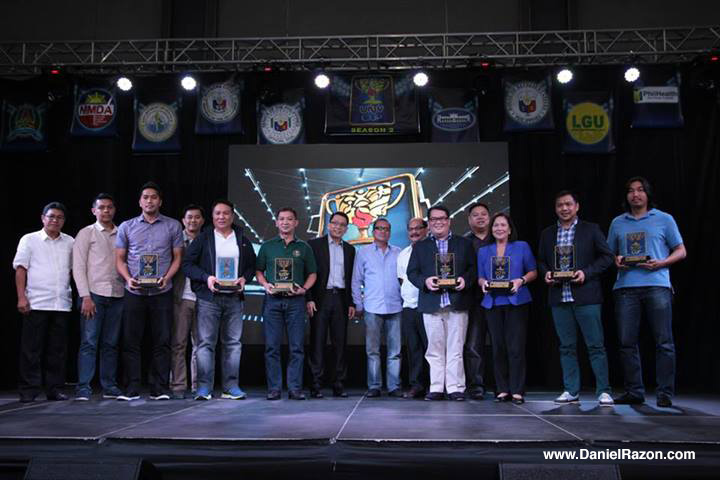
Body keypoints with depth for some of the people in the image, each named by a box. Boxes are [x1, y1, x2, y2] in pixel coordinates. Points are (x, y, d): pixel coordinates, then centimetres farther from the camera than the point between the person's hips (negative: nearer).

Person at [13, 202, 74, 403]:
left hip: (62, 304, 3)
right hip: (36, 303, -3)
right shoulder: (29, 240, 5)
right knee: (31, 349, -1)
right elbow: (20, 269, 1)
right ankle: (29, 390, 6)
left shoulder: (69, 242, 13)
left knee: (57, 349, 6)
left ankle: (55, 389, 13)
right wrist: (21, 297, -8)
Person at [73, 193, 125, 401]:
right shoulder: (86, 233, 5)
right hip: (94, 294, -3)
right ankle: (83, 388, -3)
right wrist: (85, 296, -9)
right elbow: (78, 267, -1)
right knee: (89, 342, -6)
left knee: (111, 344, 6)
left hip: (117, 296, 4)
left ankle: (109, 387, 12)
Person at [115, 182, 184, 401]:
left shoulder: (173, 226, 7)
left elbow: (177, 257, 8)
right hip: (134, 292, 1)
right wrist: (128, 278, -8)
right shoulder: (126, 227, 10)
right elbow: (120, 259, 10)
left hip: (161, 292, -1)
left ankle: (160, 389, 6)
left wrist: (166, 278, -9)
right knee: (131, 340, 0)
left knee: (162, 341, 0)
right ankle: (132, 388, 8)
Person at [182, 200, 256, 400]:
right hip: (209, 297, -2)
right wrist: (206, 277, -13)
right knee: (205, 343, -4)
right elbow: (187, 263, 1)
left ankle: (231, 386, 11)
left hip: (234, 298, 3)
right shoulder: (203, 239, 6)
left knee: (233, 343, 4)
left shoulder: (243, 240, 13)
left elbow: (252, 265, 16)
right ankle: (204, 387, 2)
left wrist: (244, 278, -4)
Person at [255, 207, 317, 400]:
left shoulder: (303, 247, 10)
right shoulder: (267, 246, 11)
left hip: (295, 300, 0)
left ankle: (295, 388, 6)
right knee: (272, 346, 0)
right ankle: (274, 388, 7)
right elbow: (258, 271, 13)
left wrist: (304, 289, -6)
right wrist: (265, 285, -6)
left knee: (297, 347, -1)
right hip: (272, 300, 0)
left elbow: (312, 273, 12)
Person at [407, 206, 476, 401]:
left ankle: (455, 388, 6)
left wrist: (465, 280, -11)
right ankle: (436, 388, 9)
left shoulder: (464, 244, 13)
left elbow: (473, 268, 9)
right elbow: (411, 272, 8)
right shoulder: (420, 247, 14)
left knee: (455, 349, 0)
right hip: (431, 304, 1)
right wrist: (425, 281, -11)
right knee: (435, 349, 4)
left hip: (457, 303, -1)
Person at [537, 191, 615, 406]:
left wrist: (586, 273, -12)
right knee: (566, 346, 7)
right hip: (559, 297, 3)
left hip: (585, 296, -3)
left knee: (595, 345, -2)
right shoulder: (547, 234, 14)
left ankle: (603, 391, 4)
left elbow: (607, 256, 1)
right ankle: (571, 391, 13)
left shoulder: (591, 229, 3)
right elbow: (541, 261, 18)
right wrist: (546, 273, -3)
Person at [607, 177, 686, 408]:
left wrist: (660, 263, -9)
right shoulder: (618, 222, 17)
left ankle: (665, 393, 3)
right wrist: (616, 261, -1)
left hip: (657, 286, -2)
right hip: (626, 287, 3)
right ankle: (634, 392, 11)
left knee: (664, 342, -3)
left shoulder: (664, 219, 10)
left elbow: (681, 251, 9)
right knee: (627, 342, 2)